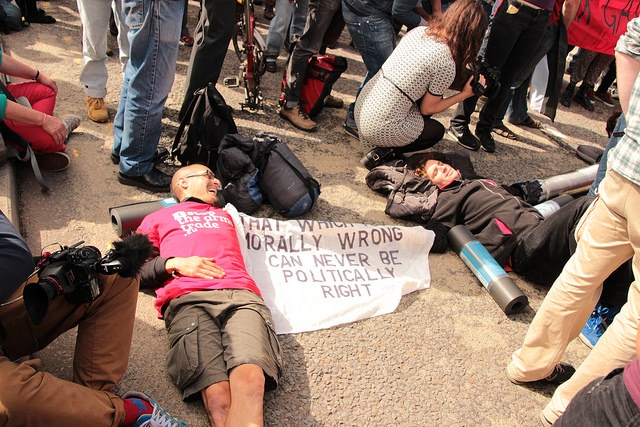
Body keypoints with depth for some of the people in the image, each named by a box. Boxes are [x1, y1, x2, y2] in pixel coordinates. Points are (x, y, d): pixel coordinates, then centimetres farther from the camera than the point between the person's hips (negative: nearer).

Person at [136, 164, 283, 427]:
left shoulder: (225, 214, 41)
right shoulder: (158, 219, 31)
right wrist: (173, 264, 3)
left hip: (241, 295, 2)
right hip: (188, 300, -1)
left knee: (251, 380, -31)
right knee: (218, 396, -30)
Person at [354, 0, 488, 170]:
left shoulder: (420, 31, 2)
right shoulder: (446, 65, -17)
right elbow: (428, 109, -4)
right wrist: (464, 94, 6)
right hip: (380, 128, -7)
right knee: (437, 131, 22)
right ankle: (382, 153, 3)